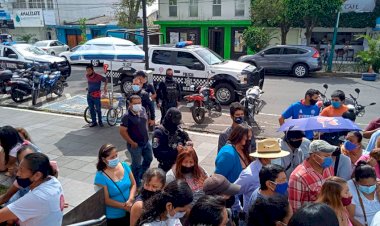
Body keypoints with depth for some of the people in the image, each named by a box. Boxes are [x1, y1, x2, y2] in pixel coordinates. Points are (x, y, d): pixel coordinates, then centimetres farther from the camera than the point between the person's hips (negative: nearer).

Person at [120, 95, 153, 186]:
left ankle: (142, 175, 49)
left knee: (148, 159, 25)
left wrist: (146, 133, 11)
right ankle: (137, 184, 30)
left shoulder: (143, 110, -4)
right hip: (135, 145, -7)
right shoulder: (127, 116, -25)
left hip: (146, 142, 7)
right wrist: (132, 143, -18)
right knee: (136, 165, 9)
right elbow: (122, 131, -23)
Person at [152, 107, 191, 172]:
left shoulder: (178, 129, 0)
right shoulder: (159, 132, -16)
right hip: (167, 167, -5)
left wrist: (188, 143, -13)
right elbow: (157, 153, -22)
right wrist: (175, 151, -28)